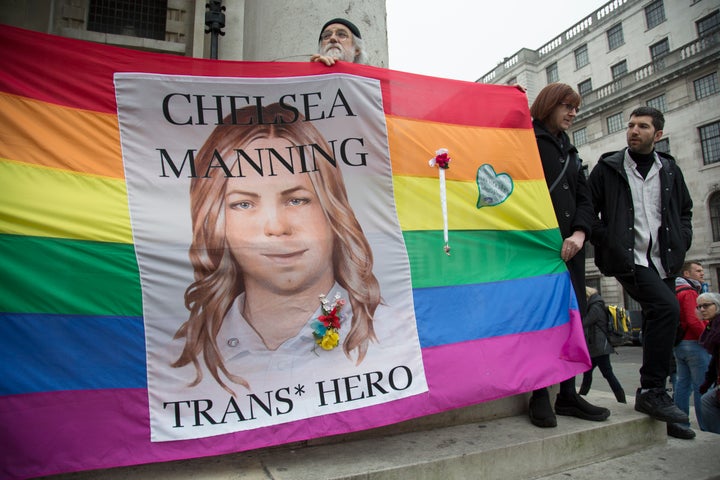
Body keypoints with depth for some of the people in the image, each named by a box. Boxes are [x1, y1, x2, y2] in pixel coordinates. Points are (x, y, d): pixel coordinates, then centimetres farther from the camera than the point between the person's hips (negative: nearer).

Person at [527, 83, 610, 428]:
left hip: (568, 246, 7)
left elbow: (584, 199, 16)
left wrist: (579, 233, -3)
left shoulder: (570, 152, 25)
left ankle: (568, 394, 15)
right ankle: (539, 396, 2)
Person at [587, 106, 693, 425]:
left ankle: (652, 394, 26)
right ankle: (652, 391, -15)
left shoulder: (670, 170, 14)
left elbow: (685, 210, 23)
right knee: (667, 307, -25)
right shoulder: (608, 168, 3)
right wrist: (607, 241, -11)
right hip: (628, 258, -5)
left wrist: (680, 244, 8)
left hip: (663, 261, 6)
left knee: (658, 322, 10)